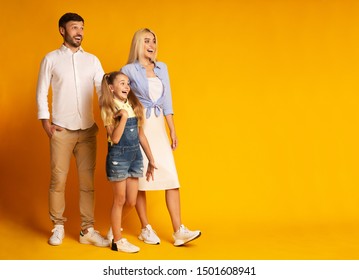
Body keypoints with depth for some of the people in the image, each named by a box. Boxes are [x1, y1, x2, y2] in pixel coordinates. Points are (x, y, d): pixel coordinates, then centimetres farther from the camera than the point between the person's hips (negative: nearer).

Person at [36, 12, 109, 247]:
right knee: (58, 179, 0)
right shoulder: (51, 59, 3)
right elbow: (41, 93, 3)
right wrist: (46, 122, -5)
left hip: (88, 130, 2)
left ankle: (87, 230, 8)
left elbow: (104, 90, 3)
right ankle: (58, 226, 14)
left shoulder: (92, 60, 9)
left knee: (87, 180, 2)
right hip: (61, 130, -2)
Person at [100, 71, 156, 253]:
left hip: (135, 156, 5)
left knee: (131, 202, 9)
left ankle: (114, 225, 35)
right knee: (120, 200, 5)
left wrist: (151, 159, 12)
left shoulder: (134, 106, 8)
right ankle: (118, 241, 18)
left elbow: (141, 135, 12)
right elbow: (115, 138, -17)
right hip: (118, 157, -5)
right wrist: (123, 116, -24)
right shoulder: (108, 109, -8)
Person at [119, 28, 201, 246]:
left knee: (171, 177, -4)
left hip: (159, 127, 4)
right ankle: (146, 229, 13)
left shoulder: (162, 68, 12)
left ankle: (179, 231, -4)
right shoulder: (129, 70, -1)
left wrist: (173, 131, 9)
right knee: (140, 178, 1)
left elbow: (167, 102, 13)